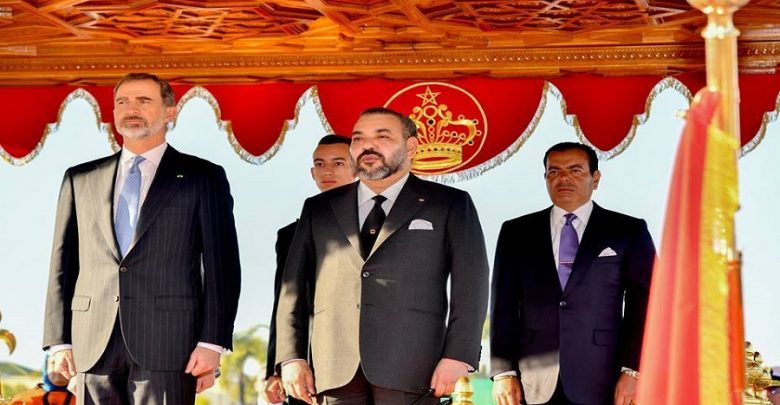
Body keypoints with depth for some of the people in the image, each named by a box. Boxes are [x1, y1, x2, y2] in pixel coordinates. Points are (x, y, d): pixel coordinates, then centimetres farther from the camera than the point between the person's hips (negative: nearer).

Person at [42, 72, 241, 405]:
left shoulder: (203, 177, 7)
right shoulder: (80, 179, 16)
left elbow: (221, 265, 2)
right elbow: (63, 263, 15)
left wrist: (212, 342, -7)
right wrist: (59, 341, 6)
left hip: (167, 343, -3)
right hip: (93, 345, 3)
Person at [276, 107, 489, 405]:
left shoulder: (449, 205, 10)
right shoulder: (319, 209, 18)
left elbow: (470, 286, 1)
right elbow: (293, 287, 14)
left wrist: (457, 358, -10)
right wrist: (292, 357, 3)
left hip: (411, 369, -3)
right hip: (335, 372, 3)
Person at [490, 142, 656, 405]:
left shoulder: (628, 231, 9)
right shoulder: (516, 233, 14)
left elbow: (642, 306, 4)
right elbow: (503, 307, 10)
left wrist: (632, 371, -6)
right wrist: (503, 372, 1)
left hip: (602, 384, -1)